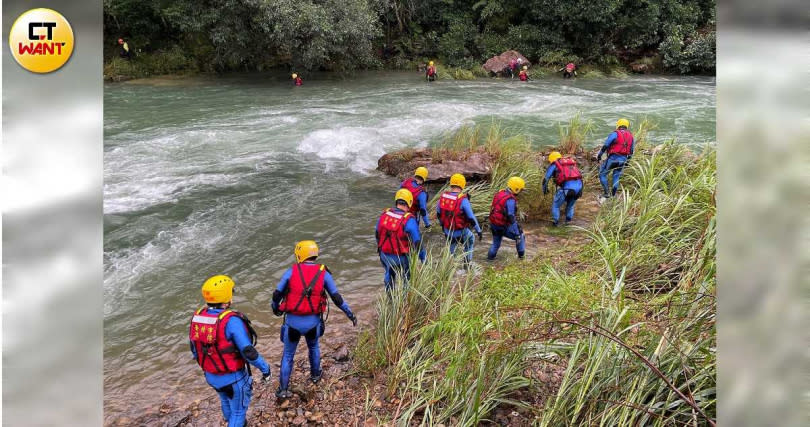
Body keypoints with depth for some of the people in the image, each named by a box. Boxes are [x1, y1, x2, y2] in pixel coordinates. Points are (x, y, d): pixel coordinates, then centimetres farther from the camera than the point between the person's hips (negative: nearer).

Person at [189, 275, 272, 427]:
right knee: (238, 410, 17)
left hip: (211, 376, 7)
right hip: (233, 377, -7)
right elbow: (248, 352, -28)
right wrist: (265, 368, -13)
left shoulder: (197, 317, -11)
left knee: (226, 400, 33)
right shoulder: (231, 321, -31)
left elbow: (195, 350, 3)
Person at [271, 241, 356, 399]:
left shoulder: (291, 271, -6)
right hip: (312, 321, 1)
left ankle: (283, 389, 18)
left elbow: (277, 294, -3)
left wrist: (275, 309, 19)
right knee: (313, 347, 31)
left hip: (292, 321, -1)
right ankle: (315, 375, 46)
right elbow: (336, 298, -3)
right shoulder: (323, 273, -4)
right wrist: (350, 314, 10)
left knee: (288, 355, 17)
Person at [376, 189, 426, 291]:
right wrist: (423, 258, -5)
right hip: (400, 258, -5)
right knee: (405, 278, 18)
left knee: (389, 274, 30)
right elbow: (417, 242, -19)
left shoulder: (384, 214, -6)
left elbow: (377, 235, 7)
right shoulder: (409, 220, -22)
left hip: (384, 255, 5)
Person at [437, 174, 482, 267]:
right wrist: (478, 230, -6)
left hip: (447, 231, 4)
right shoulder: (463, 200, -24)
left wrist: (442, 224, 24)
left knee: (452, 244, 35)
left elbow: (438, 213, 6)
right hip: (461, 232, -4)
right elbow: (471, 218, -19)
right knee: (470, 239, 28)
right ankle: (467, 262, 33)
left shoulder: (443, 196, -9)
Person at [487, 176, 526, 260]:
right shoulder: (510, 200, -22)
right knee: (520, 237, 14)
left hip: (493, 225, 7)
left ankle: (490, 257, 27)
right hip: (503, 227, -7)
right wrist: (517, 233, -24)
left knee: (496, 243, 26)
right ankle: (521, 256, 22)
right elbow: (511, 218, -27)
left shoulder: (499, 193, 4)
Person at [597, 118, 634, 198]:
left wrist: (599, 155, -3)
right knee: (616, 177, 16)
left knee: (602, 174, 7)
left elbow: (605, 146, -11)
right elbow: (631, 151, 16)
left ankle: (606, 193, -1)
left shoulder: (615, 134, -8)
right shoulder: (631, 136, 11)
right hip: (623, 160, 6)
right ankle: (613, 195, 16)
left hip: (613, 158, -6)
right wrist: (627, 161, 25)